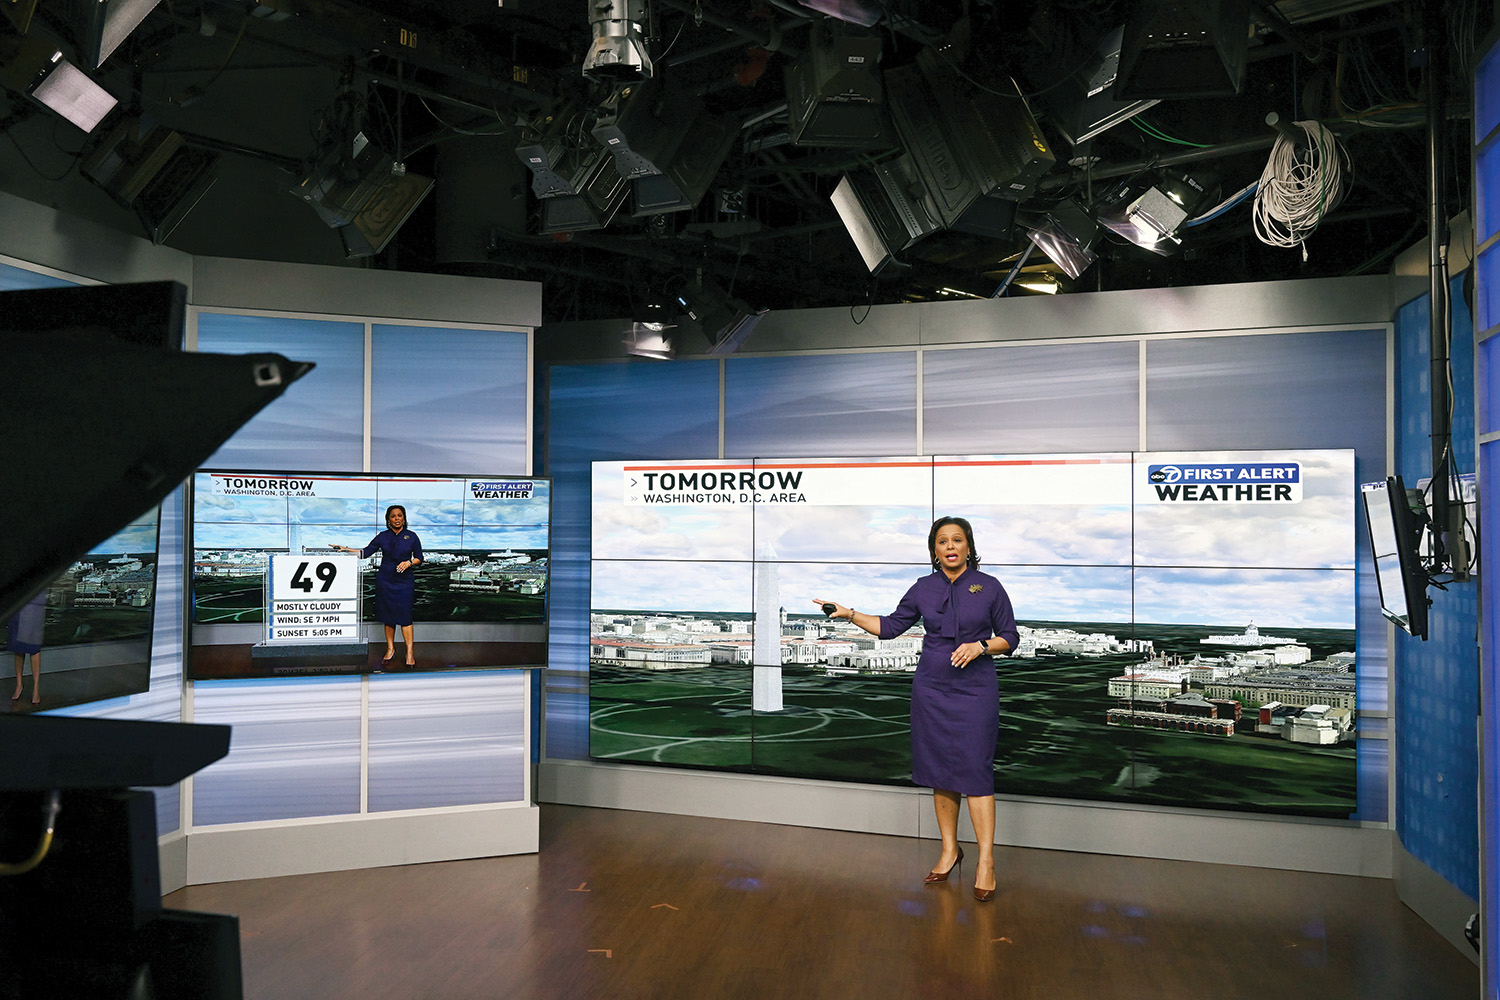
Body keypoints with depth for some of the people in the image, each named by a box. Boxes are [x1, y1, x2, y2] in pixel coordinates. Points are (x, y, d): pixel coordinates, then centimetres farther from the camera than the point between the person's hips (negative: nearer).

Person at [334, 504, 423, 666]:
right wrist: (347, 549, 2)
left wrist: (409, 563, -14)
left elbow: (419, 558, 4)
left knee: (404, 614, -8)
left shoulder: (411, 536, 1)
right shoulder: (382, 537, 6)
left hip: (404, 580, -2)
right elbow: (366, 552, 9)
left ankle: (410, 652, -5)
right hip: (385, 579, 2)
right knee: (387, 614, 5)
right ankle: (390, 648, 18)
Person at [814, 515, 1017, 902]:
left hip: (975, 689, -3)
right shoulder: (923, 588, 5)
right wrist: (849, 614, 1)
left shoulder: (989, 587, -2)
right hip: (931, 688, 3)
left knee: (975, 769, -6)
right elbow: (890, 626, 11)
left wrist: (979, 646, -14)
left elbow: (1009, 636, 3)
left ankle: (986, 860, 2)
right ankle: (950, 850, 22)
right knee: (939, 770, 8)